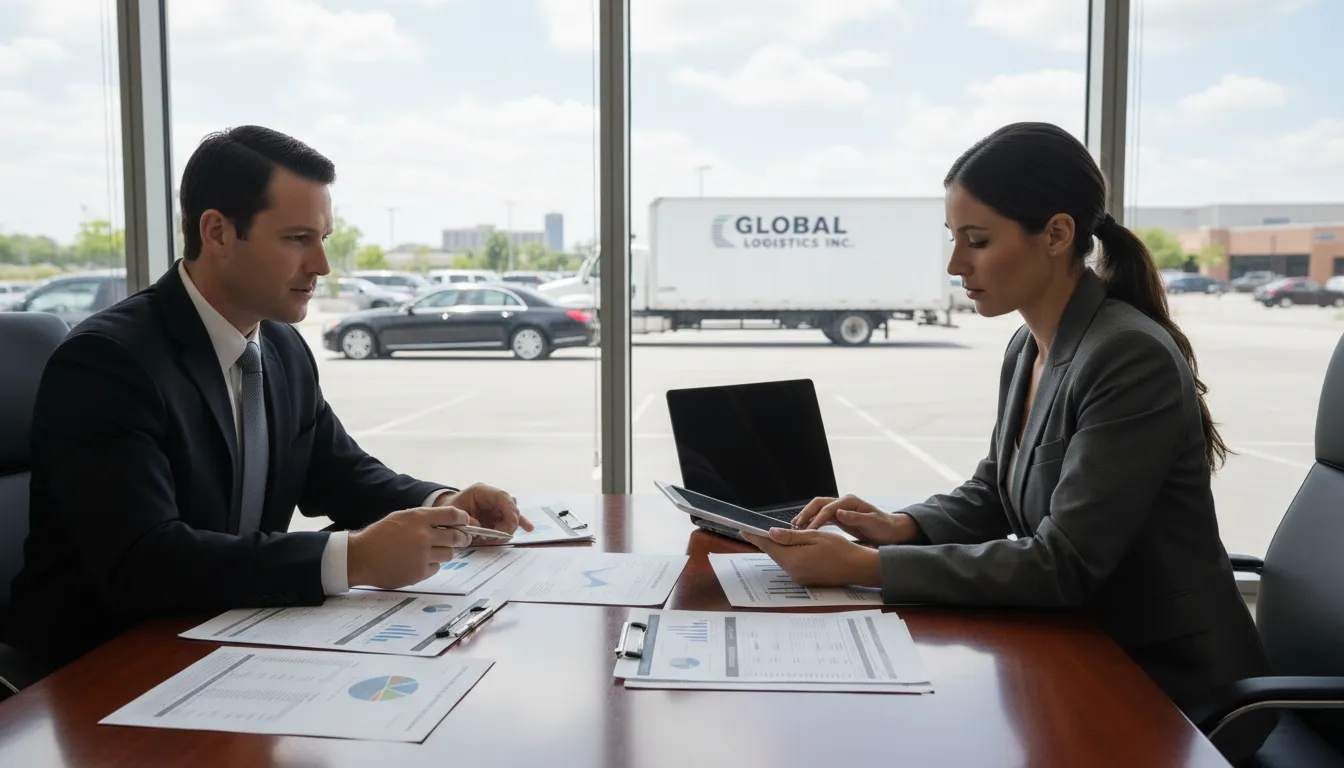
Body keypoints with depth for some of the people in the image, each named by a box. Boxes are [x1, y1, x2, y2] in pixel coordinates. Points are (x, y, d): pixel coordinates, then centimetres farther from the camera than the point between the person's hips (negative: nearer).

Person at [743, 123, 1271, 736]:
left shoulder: (1133, 359, -24)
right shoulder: (1028, 348, 2)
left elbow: (1062, 565, -26)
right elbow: (991, 492, 13)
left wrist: (864, 566, -29)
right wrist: (901, 526, -8)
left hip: (1165, 682, -7)